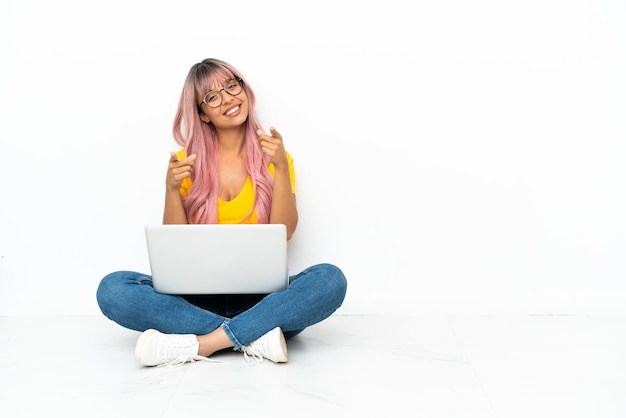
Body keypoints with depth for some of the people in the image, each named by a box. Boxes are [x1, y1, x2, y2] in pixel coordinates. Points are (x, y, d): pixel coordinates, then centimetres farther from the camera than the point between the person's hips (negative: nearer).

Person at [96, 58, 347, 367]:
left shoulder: (273, 156, 6)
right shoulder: (186, 162, 8)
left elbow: (283, 233, -5)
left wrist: (281, 167, -15)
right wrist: (171, 188, -11)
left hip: (261, 298, -1)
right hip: (199, 298, 1)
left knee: (330, 278, -30)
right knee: (113, 289, -24)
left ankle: (200, 344, -29)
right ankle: (256, 336, -27)